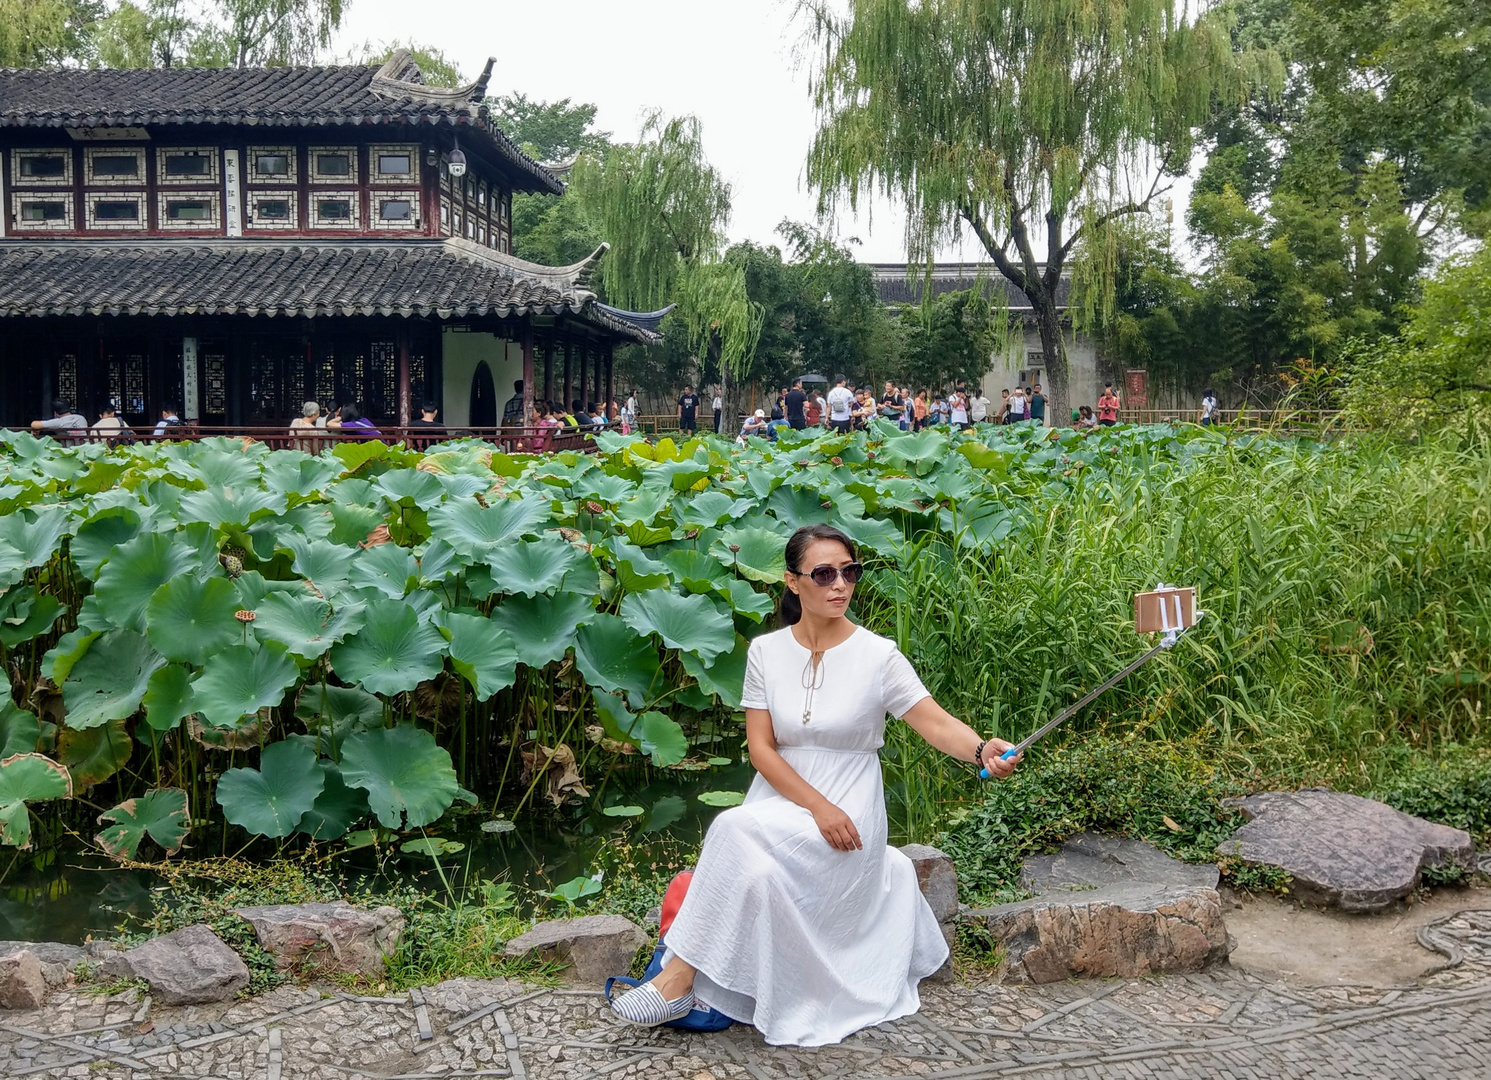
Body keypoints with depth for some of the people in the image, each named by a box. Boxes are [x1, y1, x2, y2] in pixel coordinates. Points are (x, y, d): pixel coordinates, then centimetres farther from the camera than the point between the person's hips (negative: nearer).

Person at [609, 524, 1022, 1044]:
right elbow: (760, 747, -1)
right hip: (779, 803, 4)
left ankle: (680, 979, -17)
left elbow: (937, 723, -13)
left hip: (849, 812, -3)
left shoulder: (877, 655, -6)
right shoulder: (766, 651, 2)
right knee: (761, 874, -29)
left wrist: (982, 750, -36)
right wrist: (818, 806, -15)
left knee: (739, 830, -28)